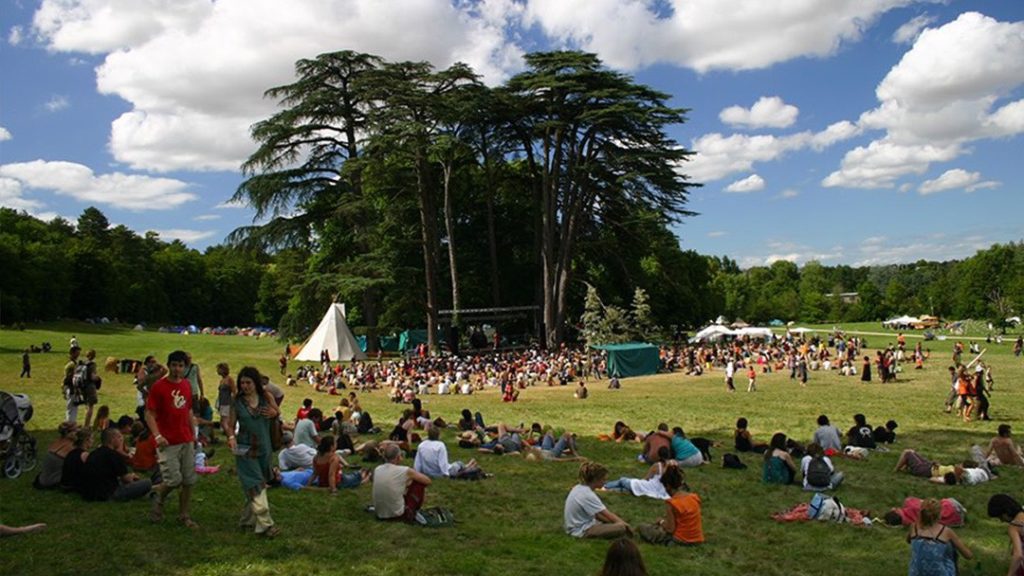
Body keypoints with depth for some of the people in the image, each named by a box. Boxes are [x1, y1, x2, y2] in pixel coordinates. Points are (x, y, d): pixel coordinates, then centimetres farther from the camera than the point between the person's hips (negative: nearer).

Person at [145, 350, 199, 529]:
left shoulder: (187, 385, 8)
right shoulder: (158, 386, -9)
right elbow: (149, 414, -10)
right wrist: (157, 436, -21)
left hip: (186, 441, 6)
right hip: (168, 443, -5)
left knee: (189, 481, 6)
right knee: (173, 480, -10)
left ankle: (184, 516, 18)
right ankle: (158, 496, 22)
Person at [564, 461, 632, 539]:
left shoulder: (579, 488, 4)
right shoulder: (588, 495, -24)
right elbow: (608, 515, -18)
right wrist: (626, 524, -7)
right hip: (582, 531, -10)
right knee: (621, 528, -21)